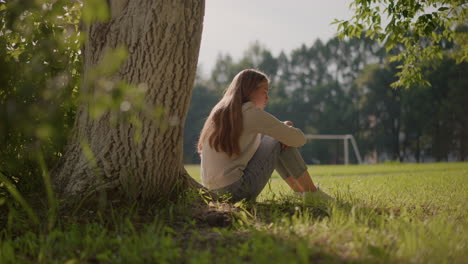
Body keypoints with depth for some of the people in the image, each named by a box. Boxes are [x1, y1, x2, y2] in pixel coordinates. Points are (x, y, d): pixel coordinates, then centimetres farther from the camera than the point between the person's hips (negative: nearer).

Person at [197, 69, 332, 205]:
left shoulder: (220, 112, 15)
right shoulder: (250, 112, -11)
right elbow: (298, 139, -9)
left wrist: (282, 127, 10)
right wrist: (286, 128, 14)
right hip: (238, 191, -9)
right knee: (282, 141, 2)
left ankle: (301, 193, 24)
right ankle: (313, 195, 10)